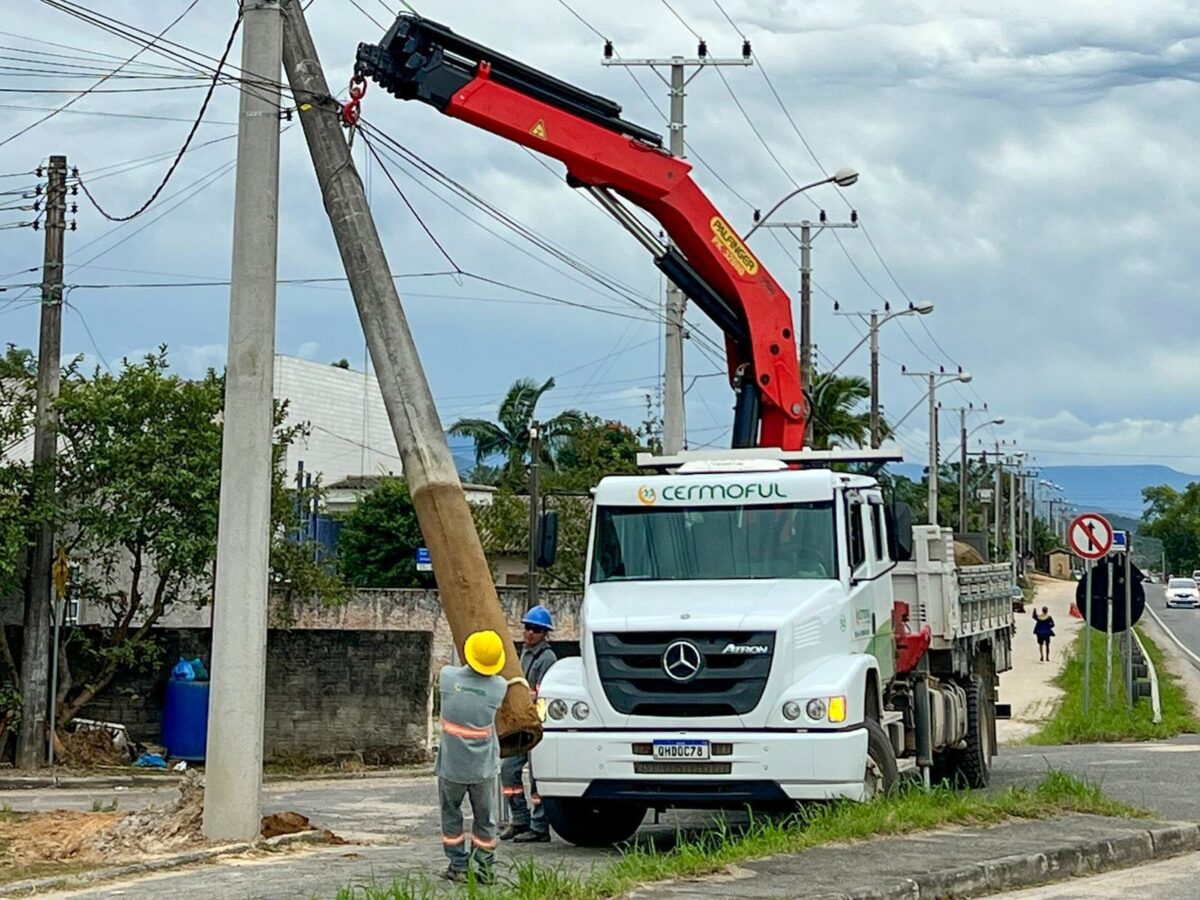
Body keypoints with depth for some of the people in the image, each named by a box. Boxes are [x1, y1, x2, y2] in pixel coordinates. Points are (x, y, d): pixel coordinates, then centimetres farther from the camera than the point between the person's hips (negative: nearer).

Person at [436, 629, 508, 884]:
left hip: (451, 766, 0)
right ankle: (486, 868, 16)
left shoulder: (447, 676, -12)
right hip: (483, 767, 0)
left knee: (451, 816, 17)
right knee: (485, 819, 14)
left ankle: (458, 866, 16)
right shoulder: (499, 687, -13)